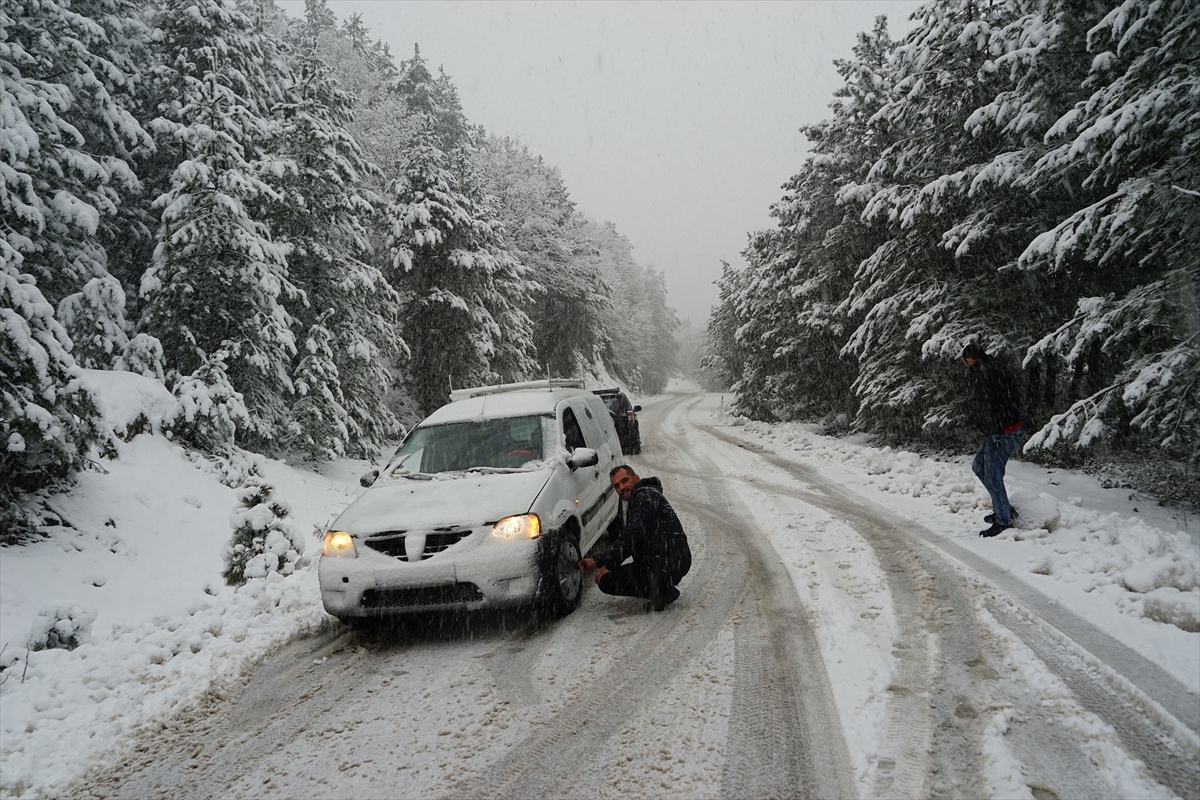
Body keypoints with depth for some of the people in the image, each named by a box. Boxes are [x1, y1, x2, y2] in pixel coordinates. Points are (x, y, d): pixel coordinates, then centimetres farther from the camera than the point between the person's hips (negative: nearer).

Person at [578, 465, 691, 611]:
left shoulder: (645, 496, -9)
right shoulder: (635, 502, 22)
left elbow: (632, 536, -17)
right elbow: (626, 545, 23)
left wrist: (609, 564, -9)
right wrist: (596, 561, 15)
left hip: (666, 568, -11)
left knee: (605, 580, -7)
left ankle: (658, 593, -7)